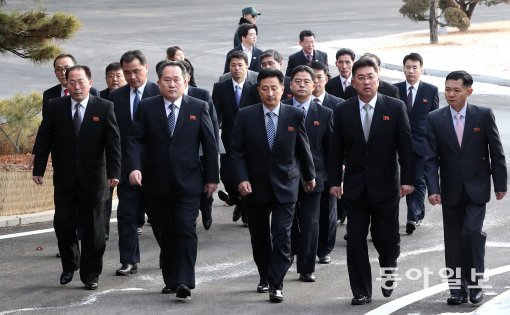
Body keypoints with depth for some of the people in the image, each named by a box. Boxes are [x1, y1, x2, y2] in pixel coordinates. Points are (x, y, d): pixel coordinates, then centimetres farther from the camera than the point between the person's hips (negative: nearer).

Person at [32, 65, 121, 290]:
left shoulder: (104, 108, -3)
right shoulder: (55, 107, 1)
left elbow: (113, 142, -6)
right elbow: (43, 140, 4)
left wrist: (113, 172, -15)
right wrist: (38, 170, -1)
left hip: (93, 179, -1)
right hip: (64, 179, 1)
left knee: (92, 229, 4)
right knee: (63, 225, 2)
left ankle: (90, 274, 15)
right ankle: (69, 265, 25)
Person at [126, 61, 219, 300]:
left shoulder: (199, 108, 3)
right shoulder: (147, 107, 3)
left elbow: (210, 145, 5)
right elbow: (135, 140, -1)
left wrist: (212, 177, 2)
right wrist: (135, 167, -17)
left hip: (188, 183, -2)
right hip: (158, 184, 2)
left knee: (185, 231, -11)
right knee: (167, 233, 9)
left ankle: (184, 283, -14)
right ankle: (171, 279, 19)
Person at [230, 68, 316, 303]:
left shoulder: (295, 116, -3)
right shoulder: (245, 116, -3)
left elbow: (303, 149, 9)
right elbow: (237, 151, -2)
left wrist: (309, 176, 19)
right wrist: (241, 179, -13)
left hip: (285, 186, -1)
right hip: (255, 186, 1)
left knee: (282, 237, -10)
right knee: (259, 237, 12)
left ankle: (276, 285, -9)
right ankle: (265, 278, 30)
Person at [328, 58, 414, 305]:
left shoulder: (395, 108, -2)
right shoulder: (342, 111, 2)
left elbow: (405, 145, -2)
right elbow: (336, 150, 5)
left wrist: (407, 179, -8)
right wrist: (334, 181, 0)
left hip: (385, 185, -1)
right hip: (355, 187, 2)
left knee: (386, 236, 2)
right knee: (356, 241, 1)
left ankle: (388, 267, 35)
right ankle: (361, 292, 9)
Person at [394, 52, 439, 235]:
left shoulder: (431, 91, 1)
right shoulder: (395, 90, 3)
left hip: (422, 143, -2)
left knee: (418, 180, -5)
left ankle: (413, 217, -9)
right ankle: (418, 213, 21)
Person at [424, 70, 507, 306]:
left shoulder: (484, 115, -5)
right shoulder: (435, 119, -3)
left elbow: (496, 151, 1)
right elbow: (431, 158, -4)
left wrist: (500, 184, 2)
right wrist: (433, 189, -14)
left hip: (477, 187, -2)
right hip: (451, 190, 2)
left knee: (472, 231, -16)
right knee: (453, 238, 5)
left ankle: (475, 282, -1)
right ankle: (457, 288, 14)